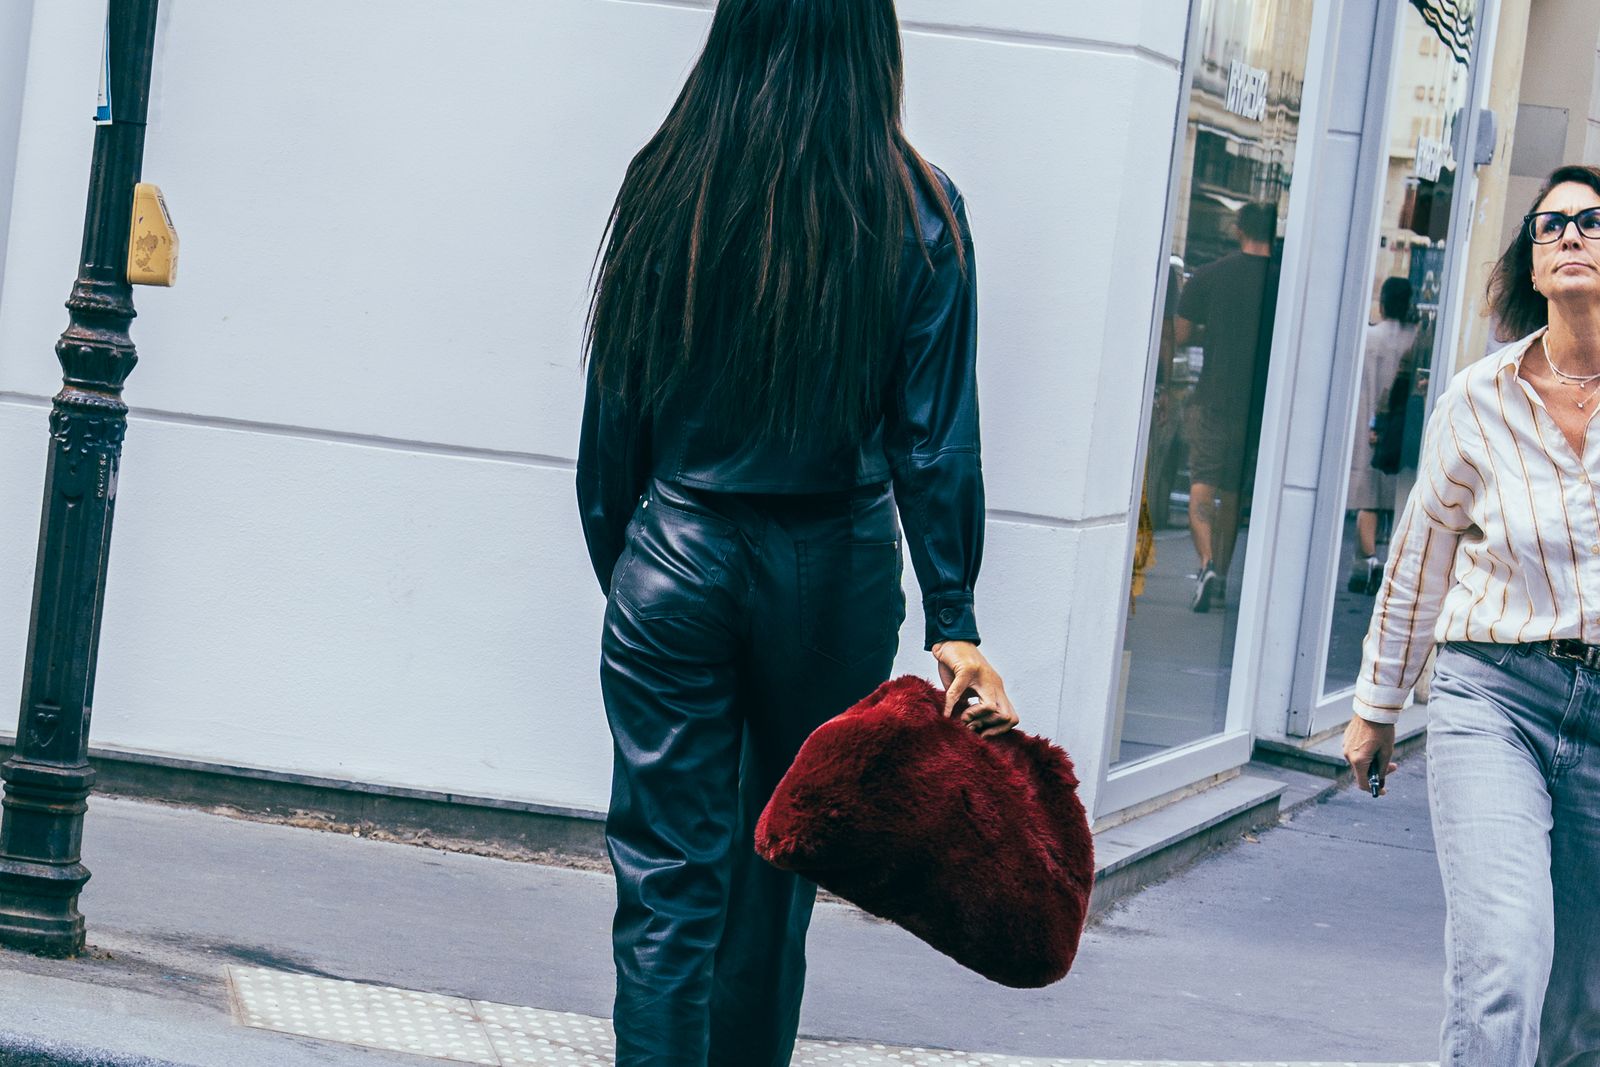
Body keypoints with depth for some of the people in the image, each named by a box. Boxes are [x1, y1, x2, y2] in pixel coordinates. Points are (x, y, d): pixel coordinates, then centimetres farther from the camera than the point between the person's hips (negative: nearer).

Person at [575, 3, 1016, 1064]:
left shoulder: (669, 183, -3)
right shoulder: (917, 210, -6)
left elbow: (617, 410, 2)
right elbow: (936, 438, -8)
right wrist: (956, 625, -6)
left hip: (679, 556, 0)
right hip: (835, 576, 1)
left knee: (669, 874, 2)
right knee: (779, 863, 18)